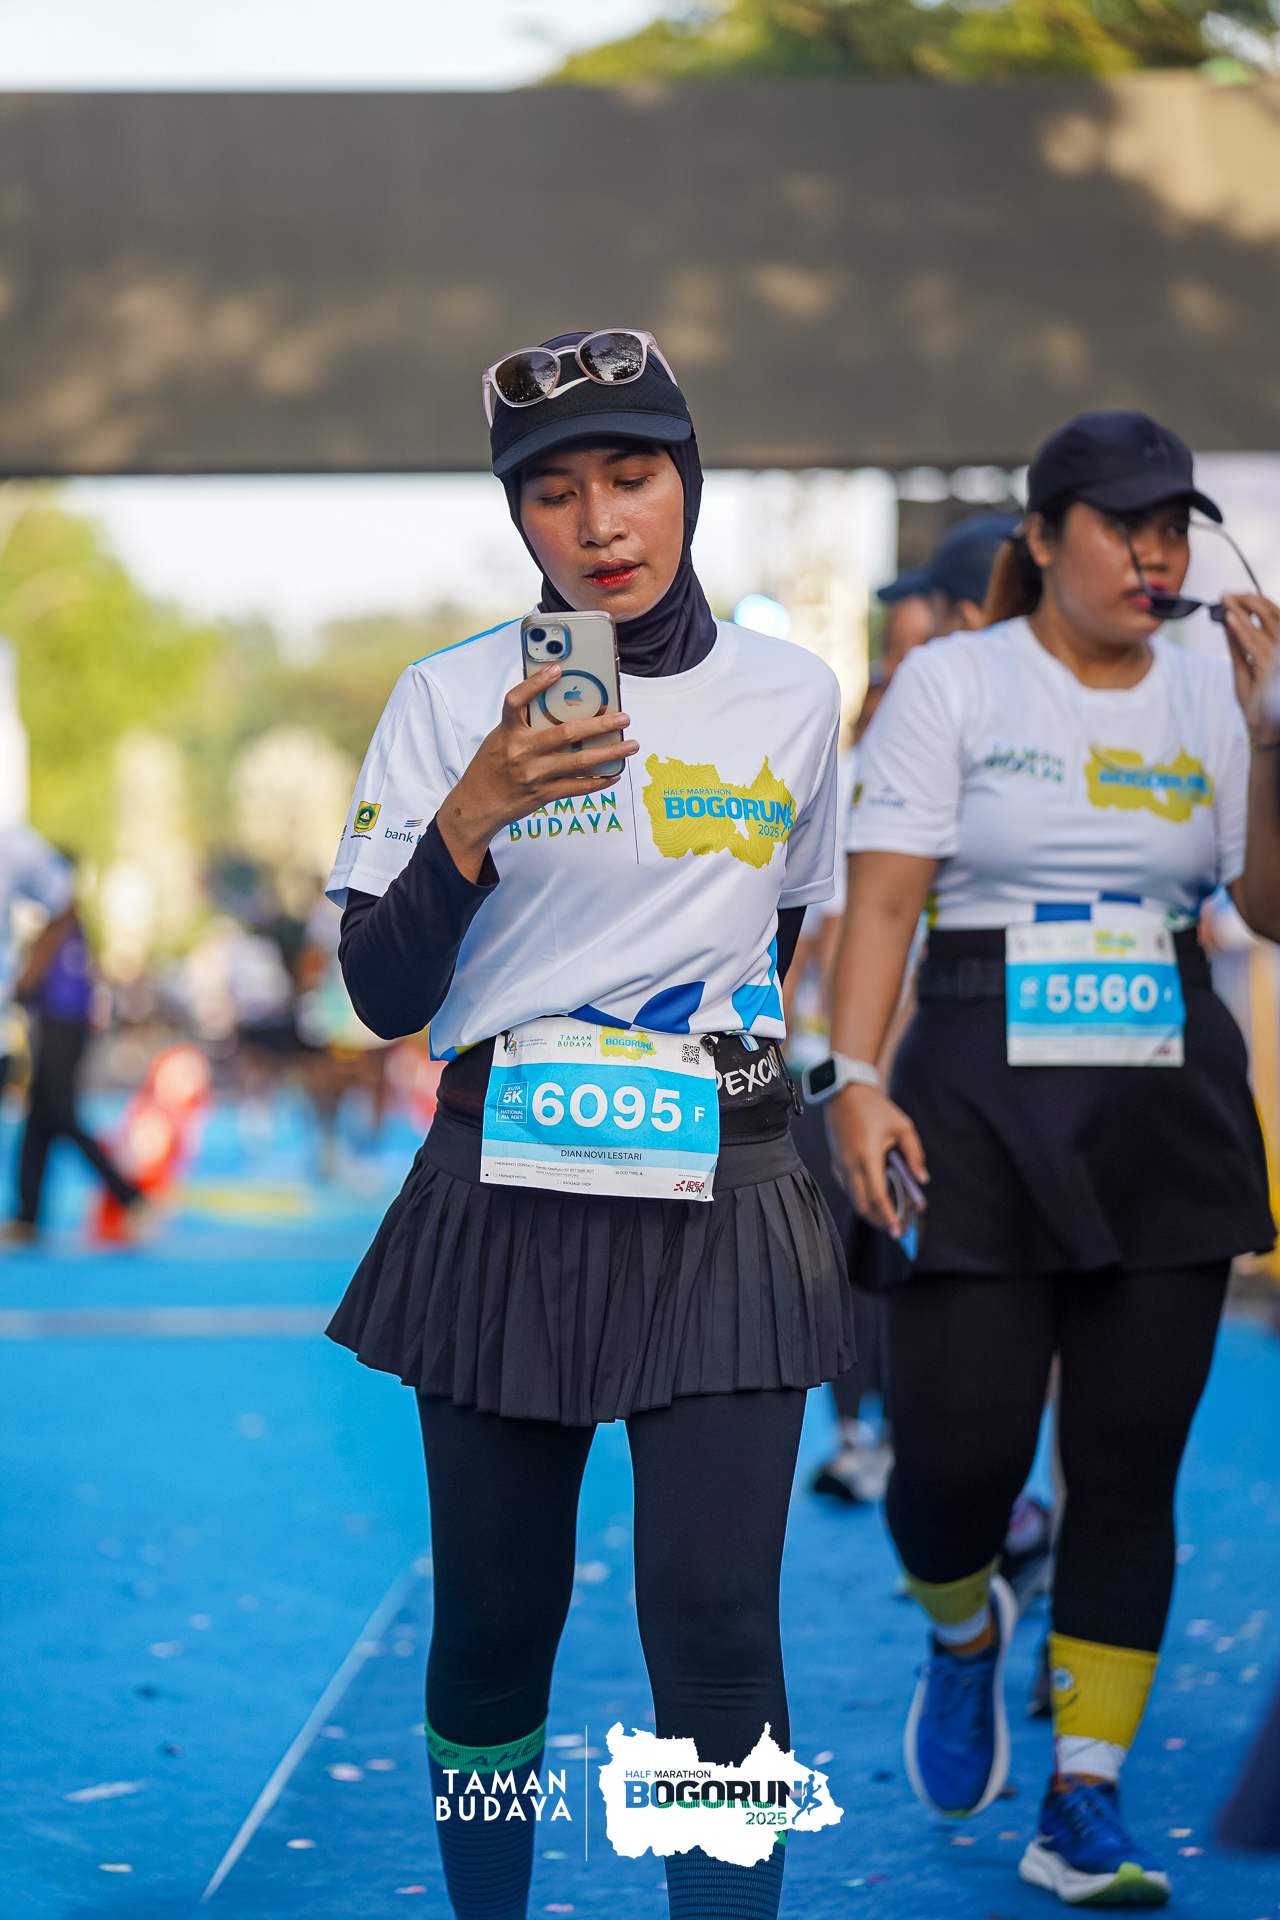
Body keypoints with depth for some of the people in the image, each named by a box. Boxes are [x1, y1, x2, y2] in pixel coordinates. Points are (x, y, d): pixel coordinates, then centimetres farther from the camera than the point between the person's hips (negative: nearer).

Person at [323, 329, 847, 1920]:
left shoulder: (789, 698, 5)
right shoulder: (450, 701, -1)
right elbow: (381, 996, -6)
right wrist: (475, 809, -19)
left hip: (719, 1208, 0)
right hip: (503, 1198, 0)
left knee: (714, 1622, -9)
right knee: (494, 1616, 7)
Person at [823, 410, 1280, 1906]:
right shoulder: (952, 682, 0)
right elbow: (881, 896, -6)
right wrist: (854, 1080, -17)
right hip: (982, 1104, -3)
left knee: (1130, 1470, 2)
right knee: (959, 1457, -7)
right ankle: (963, 1633, 29)